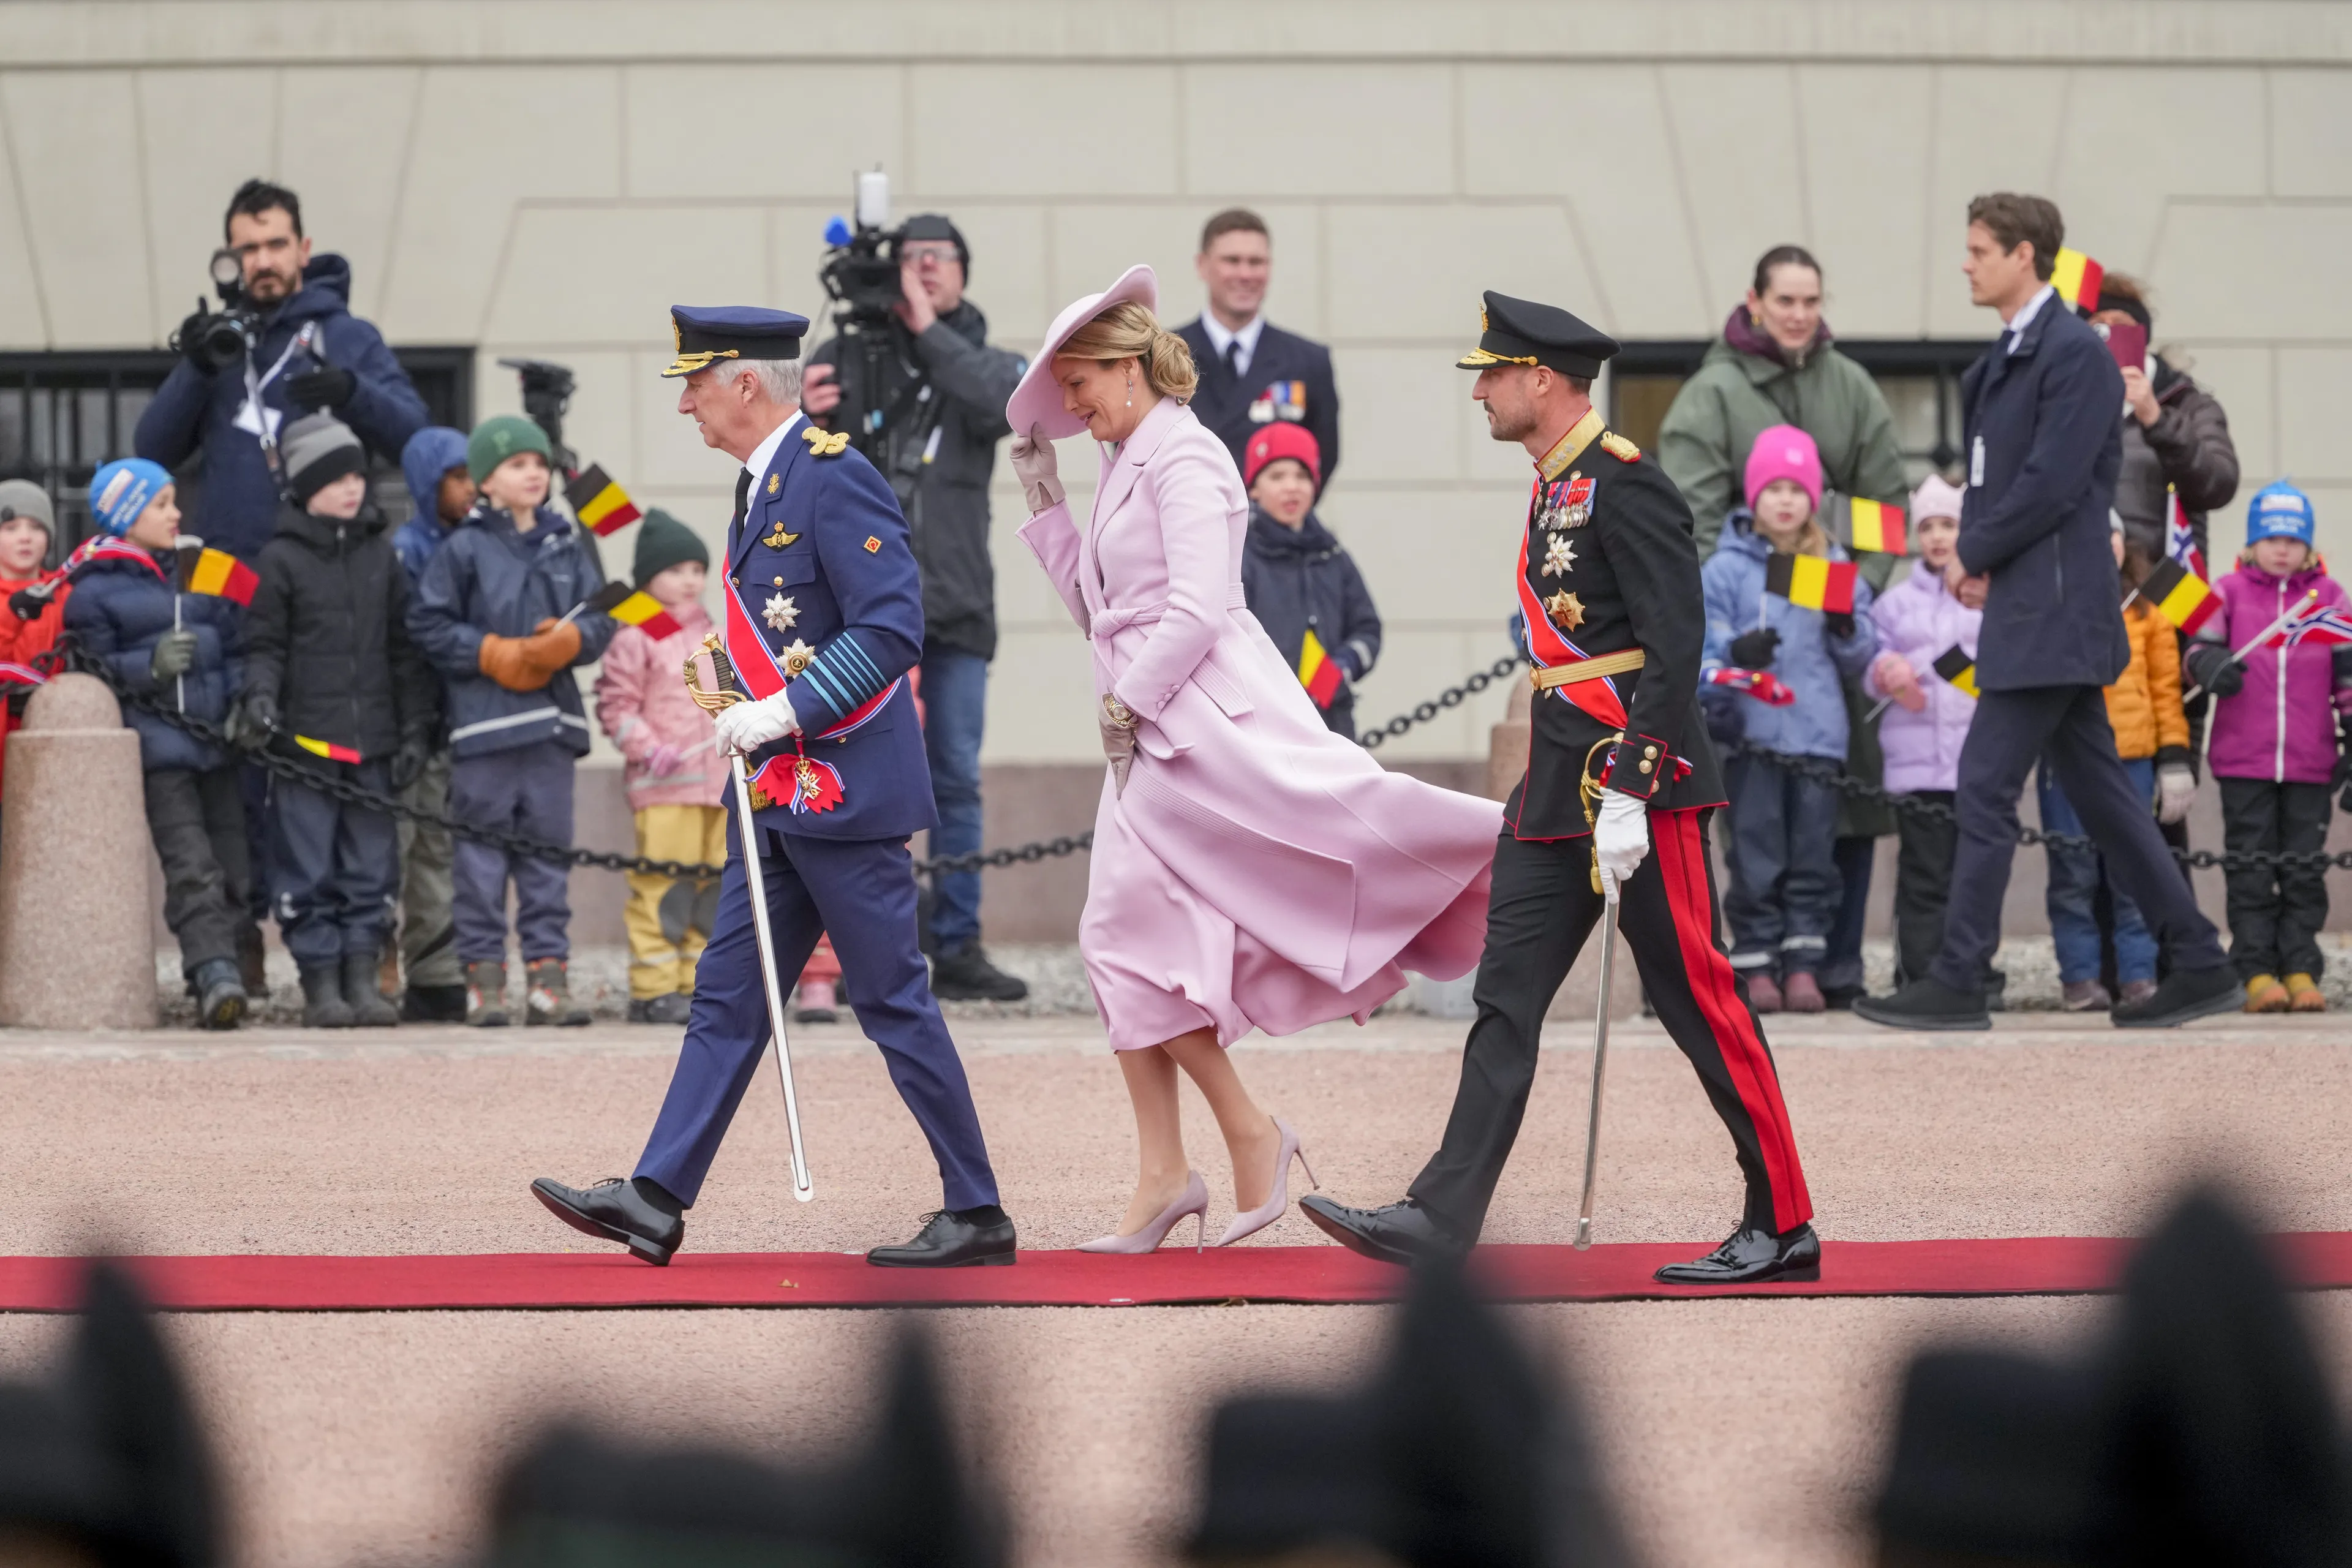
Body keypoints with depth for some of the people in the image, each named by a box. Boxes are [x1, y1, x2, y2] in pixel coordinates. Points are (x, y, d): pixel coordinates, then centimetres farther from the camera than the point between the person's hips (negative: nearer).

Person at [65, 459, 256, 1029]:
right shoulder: (94, 591, 2)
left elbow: (239, 645, 20)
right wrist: (151, 666, -16)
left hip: (218, 741, 5)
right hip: (156, 746, -5)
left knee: (236, 866, 1)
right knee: (191, 869, -17)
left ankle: (218, 980, 9)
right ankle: (214, 975, -26)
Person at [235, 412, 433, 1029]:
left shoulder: (382, 556, 12)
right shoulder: (281, 560, 0)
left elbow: (405, 652, 14)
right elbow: (264, 643, 1)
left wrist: (415, 729, 10)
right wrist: (260, 698, -18)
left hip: (371, 740, 4)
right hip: (304, 740, -4)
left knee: (371, 866, 4)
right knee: (308, 869, -3)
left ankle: (361, 978, 9)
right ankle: (320, 983, 2)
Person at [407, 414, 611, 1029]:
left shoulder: (565, 543, 11)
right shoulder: (465, 549, -2)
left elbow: (602, 613, 11)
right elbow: (428, 624, -3)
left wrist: (572, 639, -9)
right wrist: (493, 654, -10)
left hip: (552, 720, 4)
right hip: (485, 719, -4)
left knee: (548, 848, 5)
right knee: (482, 855, -2)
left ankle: (547, 972, 9)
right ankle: (484, 976, 2)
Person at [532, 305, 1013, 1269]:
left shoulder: (834, 478, -15)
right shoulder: (766, 483, 15)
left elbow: (893, 629, -22)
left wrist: (786, 711, -22)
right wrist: (747, 710, 14)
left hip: (846, 791, -10)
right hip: (781, 795, 10)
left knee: (893, 1002, -4)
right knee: (729, 996, 7)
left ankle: (977, 1216, 3)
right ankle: (656, 1201, 8)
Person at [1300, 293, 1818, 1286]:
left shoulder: (1626, 487, -14)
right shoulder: (1556, 488, 15)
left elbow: (1676, 648, -20)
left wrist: (1627, 795, -23)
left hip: (1638, 787, -10)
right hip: (1557, 791, 10)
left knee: (1698, 1002, -3)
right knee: (1507, 997, 4)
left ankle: (1784, 1226, 5)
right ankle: (1442, 1219, 2)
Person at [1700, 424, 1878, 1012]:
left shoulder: (1836, 567, 13)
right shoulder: (1725, 569, 4)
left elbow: (1862, 660, 13)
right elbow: (1701, 648, -1)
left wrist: (1847, 630, -8)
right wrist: (1737, 653, -21)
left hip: (1820, 733, 2)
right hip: (1753, 732, -2)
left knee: (1813, 854, 2)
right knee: (1756, 856, -3)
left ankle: (1804, 964, 6)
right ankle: (1757, 966, 3)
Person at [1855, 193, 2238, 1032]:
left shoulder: (2074, 353, -14)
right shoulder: (2007, 357, 16)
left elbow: (2051, 484, -20)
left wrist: (1974, 555, -10)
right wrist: (1978, 557, 2)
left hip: (2052, 611, -10)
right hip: (2042, 613, 10)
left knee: (1986, 784, -9)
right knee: (2098, 789, 11)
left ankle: (1958, 982, -6)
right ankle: (2198, 965, 15)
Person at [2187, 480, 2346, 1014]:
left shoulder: (2330, 597, 9)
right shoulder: (2230, 591, 7)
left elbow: (2347, 672, 10)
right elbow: (2199, 649, 0)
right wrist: (2213, 665, -24)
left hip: (2310, 763, 1)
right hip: (2244, 761, -1)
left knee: (2304, 875, 4)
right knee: (2251, 875, -1)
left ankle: (2301, 972, 7)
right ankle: (2257, 974, 1)